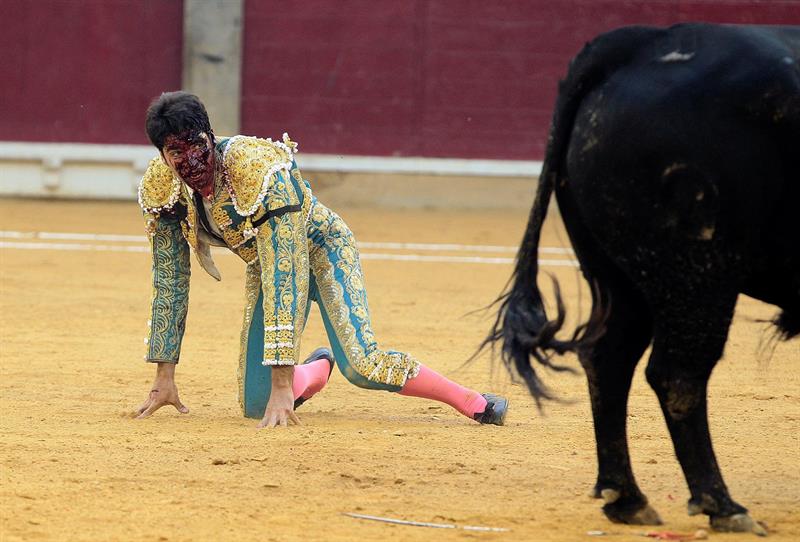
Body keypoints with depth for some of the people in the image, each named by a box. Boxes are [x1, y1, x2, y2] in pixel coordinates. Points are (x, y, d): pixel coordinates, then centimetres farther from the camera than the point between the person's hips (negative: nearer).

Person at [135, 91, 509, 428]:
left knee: (360, 366, -28)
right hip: (264, 264, 5)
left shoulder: (259, 170, -37)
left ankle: (473, 403, -10)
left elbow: (284, 278, -40)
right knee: (256, 405, -3)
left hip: (322, 248, -5)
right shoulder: (160, 189, -20)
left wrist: (281, 386, -44)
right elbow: (169, 285, -7)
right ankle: (317, 370, 31)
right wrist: (163, 378, -8)